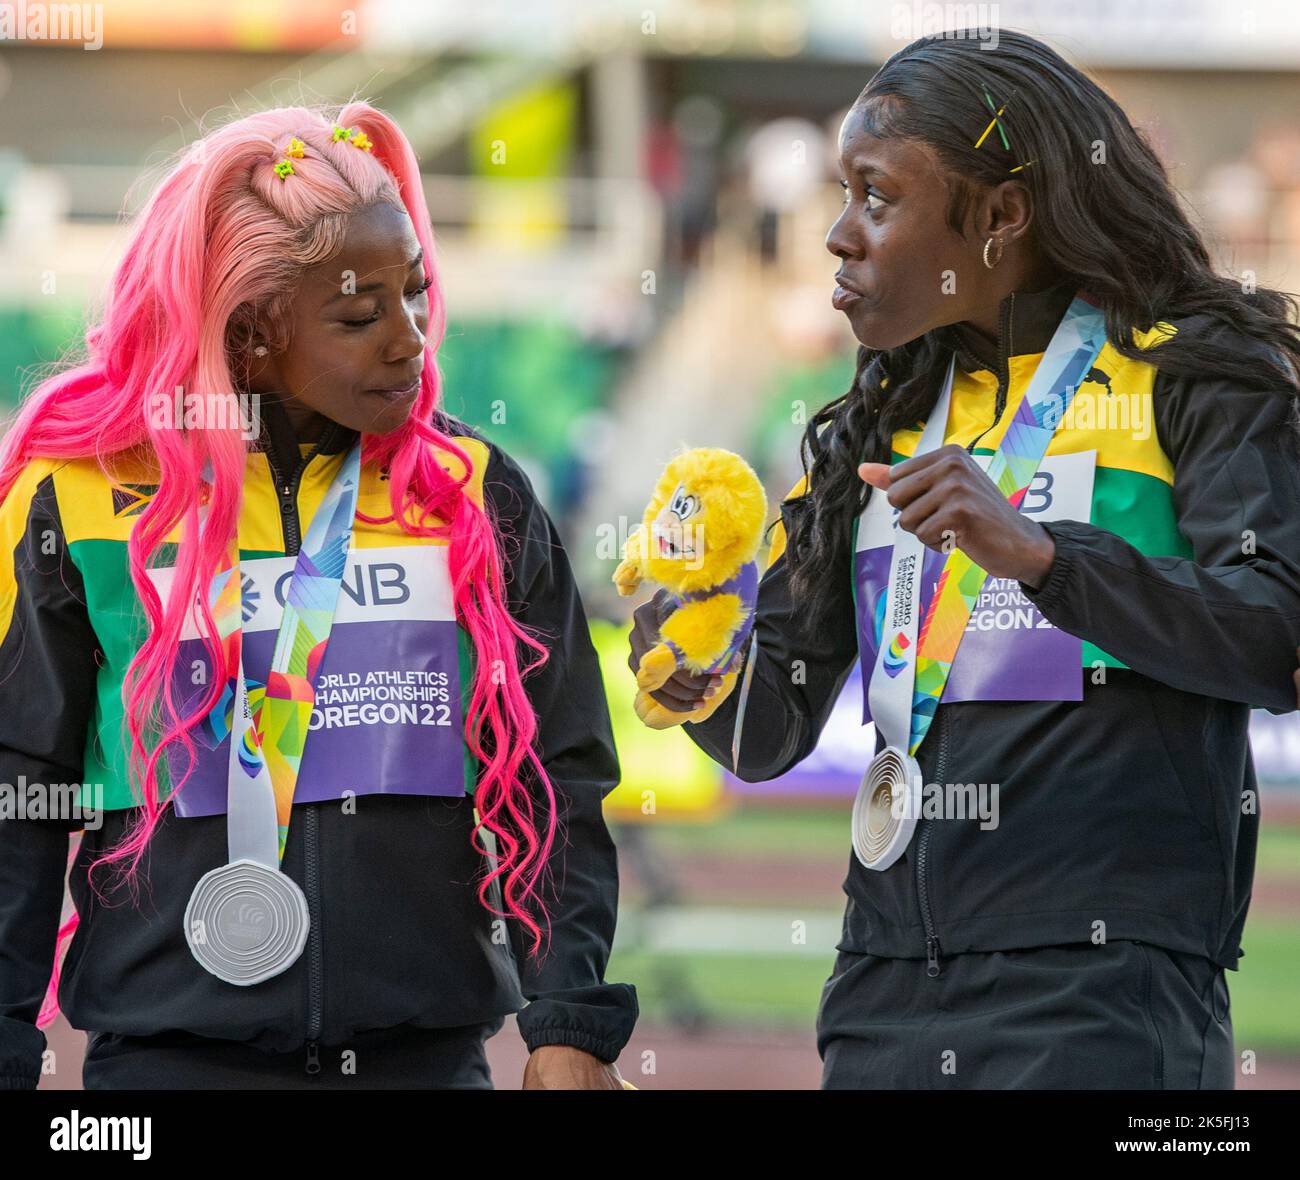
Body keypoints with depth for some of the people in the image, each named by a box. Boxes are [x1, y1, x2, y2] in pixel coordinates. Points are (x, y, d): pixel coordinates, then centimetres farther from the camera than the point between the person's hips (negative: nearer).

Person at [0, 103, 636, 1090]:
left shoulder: (478, 497, 7)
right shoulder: (79, 501, 0)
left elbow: (556, 785, 8)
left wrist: (571, 1026, -2)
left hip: (431, 1049, 2)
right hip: (167, 1056, -2)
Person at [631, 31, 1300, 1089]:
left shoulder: (1185, 376, 1)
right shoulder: (879, 424, 19)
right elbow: (772, 732, 17)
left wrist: (1034, 553, -24)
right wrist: (701, 683, -6)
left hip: (1101, 993, -5)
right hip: (890, 992, 5)